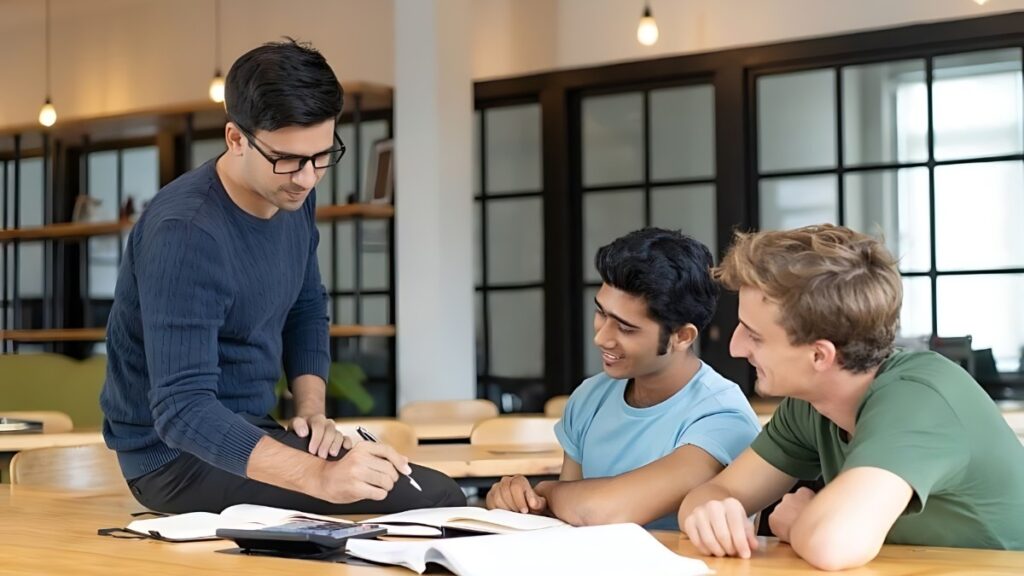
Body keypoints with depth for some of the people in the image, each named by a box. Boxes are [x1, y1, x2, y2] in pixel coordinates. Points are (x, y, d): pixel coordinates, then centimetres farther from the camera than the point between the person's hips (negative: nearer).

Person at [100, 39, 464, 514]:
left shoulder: (293, 195, -1)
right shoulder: (184, 232, -26)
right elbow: (182, 412, -32)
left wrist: (311, 410, -3)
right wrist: (319, 476, -43)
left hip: (244, 434, 8)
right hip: (178, 452, -8)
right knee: (436, 501, -20)